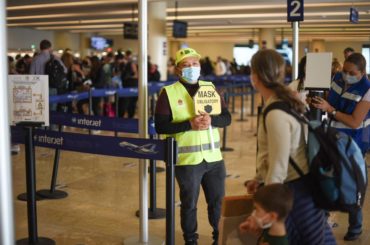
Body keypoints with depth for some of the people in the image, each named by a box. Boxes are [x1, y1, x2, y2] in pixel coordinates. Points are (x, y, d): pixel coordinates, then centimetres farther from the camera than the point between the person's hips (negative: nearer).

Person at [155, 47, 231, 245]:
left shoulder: (210, 88, 8)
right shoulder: (168, 93, -5)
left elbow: (227, 117, 6)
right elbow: (160, 126, -11)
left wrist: (211, 120, -16)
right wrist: (189, 124, -21)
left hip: (213, 157, 4)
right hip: (187, 159, -3)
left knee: (218, 200, 13)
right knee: (189, 203, 10)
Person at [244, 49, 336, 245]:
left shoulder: (276, 114, -26)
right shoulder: (284, 102, 2)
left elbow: (278, 166, -23)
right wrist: (259, 179, 20)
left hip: (293, 188, -9)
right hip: (299, 183, 9)